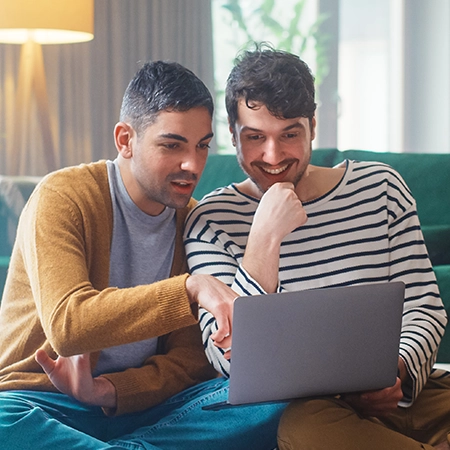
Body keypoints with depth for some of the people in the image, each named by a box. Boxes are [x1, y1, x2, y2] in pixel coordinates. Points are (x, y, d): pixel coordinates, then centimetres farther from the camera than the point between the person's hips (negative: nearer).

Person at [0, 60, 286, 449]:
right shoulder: (62, 198, -10)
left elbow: (191, 355, 3)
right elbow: (67, 325, -26)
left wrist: (108, 390, -17)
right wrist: (190, 288, -37)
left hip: (138, 402, 4)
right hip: (44, 405, -4)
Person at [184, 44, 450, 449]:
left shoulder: (379, 185, 10)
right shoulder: (212, 219, 0)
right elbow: (231, 362, -10)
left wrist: (398, 371, -14)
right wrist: (266, 237, -17)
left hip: (407, 393, 1)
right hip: (301, 407, -1)